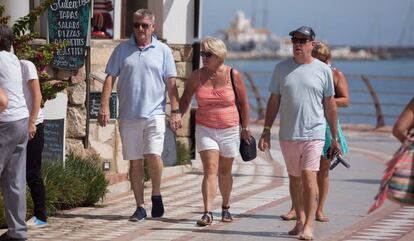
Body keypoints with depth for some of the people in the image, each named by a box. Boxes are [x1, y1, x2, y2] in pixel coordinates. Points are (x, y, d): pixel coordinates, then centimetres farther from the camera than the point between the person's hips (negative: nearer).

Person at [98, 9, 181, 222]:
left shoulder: (163, 51, 6)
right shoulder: (122, 50, 8)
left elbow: (170, 83, 5)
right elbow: (110, 78, 6)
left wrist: (175, 111, -1)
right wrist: (104, 106, -4)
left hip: (154, 113, -2)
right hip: (128, 115, 2)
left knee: (153, 155, -16)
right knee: (135, 162, 4)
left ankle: (156, 195, 8)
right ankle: (140, 207, 11)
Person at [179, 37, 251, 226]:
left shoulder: (233, 75, -6)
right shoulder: (196, 76, -2)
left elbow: (243, 102, 4)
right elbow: (185, 100, 11)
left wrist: (245, 128, 6)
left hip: (229, 130, 0)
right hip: (205, 130, 0)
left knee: (224, 172, 13)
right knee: (210, 170, -13)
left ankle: (225, 208, 34)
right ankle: (207, 213, -19)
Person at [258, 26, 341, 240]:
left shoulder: (323, 70, 2)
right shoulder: (281, 68, 6)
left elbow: (330, 105, 6)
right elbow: (274, 101, 10)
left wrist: (335, 137, 7)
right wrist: (266, 131, 3)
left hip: (313, 134, -3)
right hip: (287, 135, 3)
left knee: (309, 177, -13)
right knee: (294, 179, 11)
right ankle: (300, 219, 24)